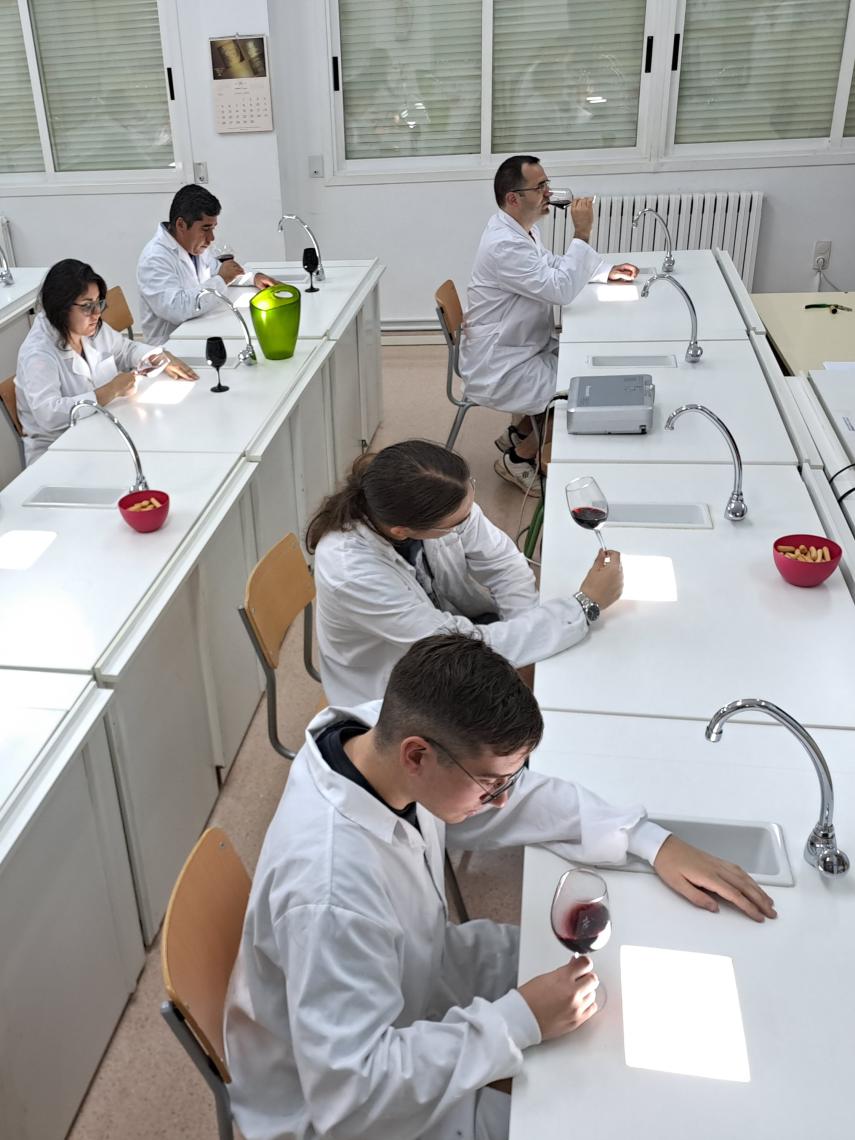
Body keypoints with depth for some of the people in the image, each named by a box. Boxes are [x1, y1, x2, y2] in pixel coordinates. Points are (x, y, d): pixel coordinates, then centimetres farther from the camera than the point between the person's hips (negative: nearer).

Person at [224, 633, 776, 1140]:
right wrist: (519, 1020, -35)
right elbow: (349, 1093, -37)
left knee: (604, 970, 13)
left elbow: (527, 798, -5)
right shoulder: (332, 893, -42)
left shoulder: (386, 733, -20)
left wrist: (654, 843, -12)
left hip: (413, 979, 7)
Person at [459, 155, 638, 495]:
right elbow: (561, 289, -30)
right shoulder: (503, 244, -27)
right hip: (497, 369, -10)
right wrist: (582, 232, -24)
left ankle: (519, 435, 22)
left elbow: (553, 265, 22)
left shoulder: (523, 228, 5)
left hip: (524, 347, 10)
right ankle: (518, 458, 8)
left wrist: (607, 271, 12)